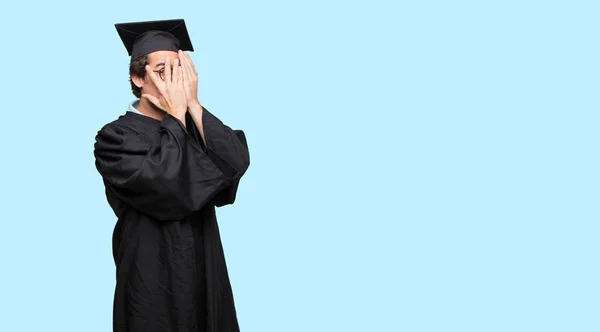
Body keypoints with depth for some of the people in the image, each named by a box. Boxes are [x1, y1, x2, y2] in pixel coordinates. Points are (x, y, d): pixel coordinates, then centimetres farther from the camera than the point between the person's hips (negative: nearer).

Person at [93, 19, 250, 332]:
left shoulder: (193, 125, 7)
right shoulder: (115, 137, -10)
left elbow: (236, 163, -12)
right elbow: (169, 188, -26)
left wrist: (193, 106, -16)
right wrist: (176, 116, -16)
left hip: (206, 272, 5)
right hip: (153, 280, -5)